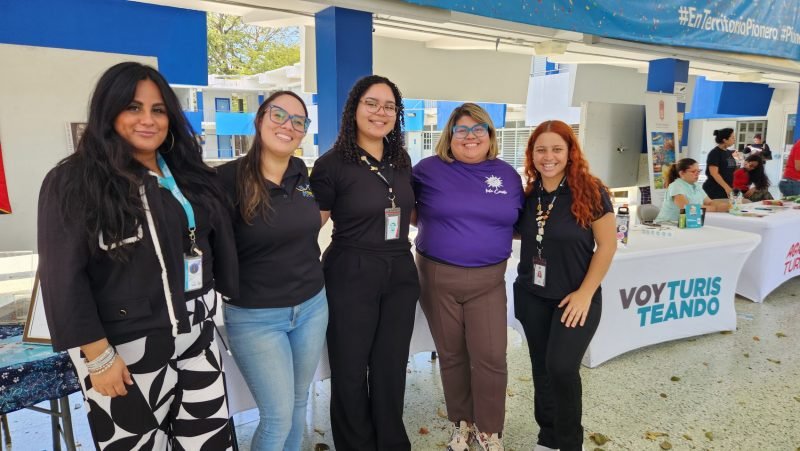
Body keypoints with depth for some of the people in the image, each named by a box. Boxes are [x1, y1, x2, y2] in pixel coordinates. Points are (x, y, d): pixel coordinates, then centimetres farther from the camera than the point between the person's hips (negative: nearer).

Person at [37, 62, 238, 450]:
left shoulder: (187, 174, 8)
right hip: (126, 352, -5)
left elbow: (217, 242, 13)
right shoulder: (73, 182, -10)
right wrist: (97, 356, -13)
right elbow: (64, 278, -12)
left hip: (197, 338, 5)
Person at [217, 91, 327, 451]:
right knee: (278, 416, 2)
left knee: (298, 404, 20)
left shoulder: (302, 172, 2)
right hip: (255, 316, -5)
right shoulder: (228, 177, -16)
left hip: (312, 305, 6)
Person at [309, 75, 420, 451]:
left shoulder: (401, 161, 7)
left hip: (400, 275, 5)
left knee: (391, 369, 16)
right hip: (351, 277, -5)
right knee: (350, 372, 9)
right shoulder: (332, 163, -10)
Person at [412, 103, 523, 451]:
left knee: (490, 357, 0)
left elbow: (518, 224, 15)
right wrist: (439, 230, -6)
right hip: (438, 278, -1)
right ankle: (462, 422, 33)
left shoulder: (508, 175, 5)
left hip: (488, 280, 1)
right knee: (451, 355, 12)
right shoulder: (428, 169, -3)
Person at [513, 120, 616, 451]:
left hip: (575, 298, -4)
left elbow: (606, 246, -10)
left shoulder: (590, 191, -13)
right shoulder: (529, 192, 0)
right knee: (541, 368, 13)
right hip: (531, 296, 5)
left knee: (562, 368, -10)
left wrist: (585, 293, -14)